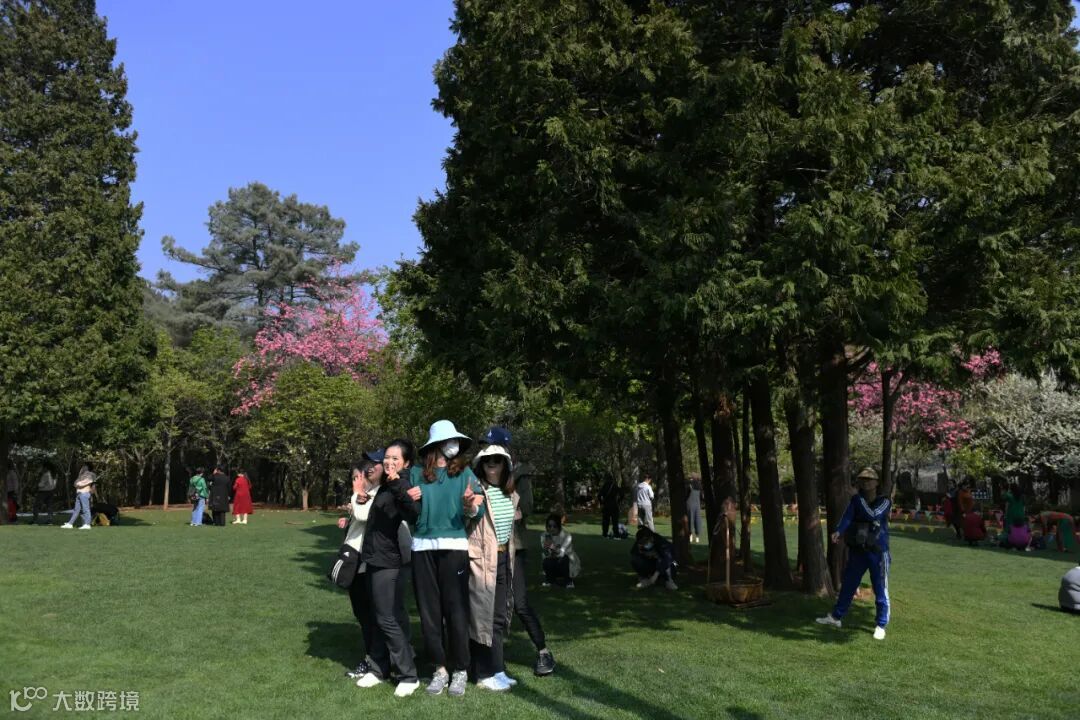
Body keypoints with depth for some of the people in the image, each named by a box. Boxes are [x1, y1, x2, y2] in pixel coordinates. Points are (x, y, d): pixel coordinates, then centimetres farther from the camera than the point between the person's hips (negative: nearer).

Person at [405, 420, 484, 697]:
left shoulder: (464, 472, 5)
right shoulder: (416, 474, 10)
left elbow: (477, 511, 0)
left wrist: (471, 505, -23)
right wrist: (409, 502, -5)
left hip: (454, 546, -2)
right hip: (423, 547, 2)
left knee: (456, 609, -3)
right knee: (428, 610, 5)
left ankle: (460, 670, 9)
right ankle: (440, 668, 17)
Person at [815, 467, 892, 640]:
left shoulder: (885, 501, -6)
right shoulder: (856, 499, 1)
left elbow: (872, 515, -21)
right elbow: (847, 516, -14)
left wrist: (861, 498, -13)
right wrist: (839, 531, -31)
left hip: (878, 553, -4)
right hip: (857, 551, 4)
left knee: (880, 591, 1)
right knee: (847, 586, 14)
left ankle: (880, 625, 13)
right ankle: (836, 617, 26)